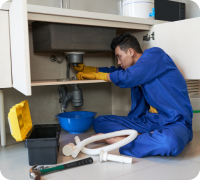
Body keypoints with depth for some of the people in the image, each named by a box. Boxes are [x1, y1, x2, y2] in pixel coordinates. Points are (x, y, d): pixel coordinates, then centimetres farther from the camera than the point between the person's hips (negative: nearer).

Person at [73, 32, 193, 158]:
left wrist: (96, 75, 0)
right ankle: (142, 138, -20)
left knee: (170, 141, -43)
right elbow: (114, 71, 31)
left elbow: (126, 78, -16)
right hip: (148, 120, 8)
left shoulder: (155, 54, -8)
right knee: (100, 121, 0)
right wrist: (87, 69, 31)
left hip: (175, 123, -7)